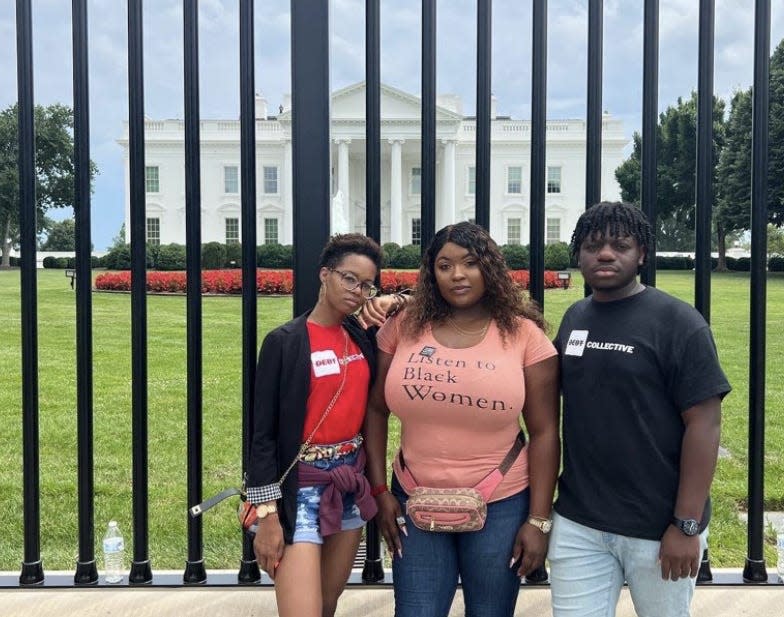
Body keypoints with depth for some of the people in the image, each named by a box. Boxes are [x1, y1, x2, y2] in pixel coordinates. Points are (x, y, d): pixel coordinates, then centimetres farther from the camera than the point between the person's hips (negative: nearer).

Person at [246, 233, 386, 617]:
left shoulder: (362, 337, 6)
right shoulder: (285, 341, -11)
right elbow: (263, 433, -10)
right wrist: (268, 514, -14)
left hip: (350, 482, 6)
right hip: (301, 487, -6)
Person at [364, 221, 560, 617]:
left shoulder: (523, 334, -7)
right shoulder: (404, 327, -2)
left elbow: (544, 432, -5)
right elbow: (375, 410, 4)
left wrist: (539, 519, -6)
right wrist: (379, 490, 0)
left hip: (501, 507, -1)